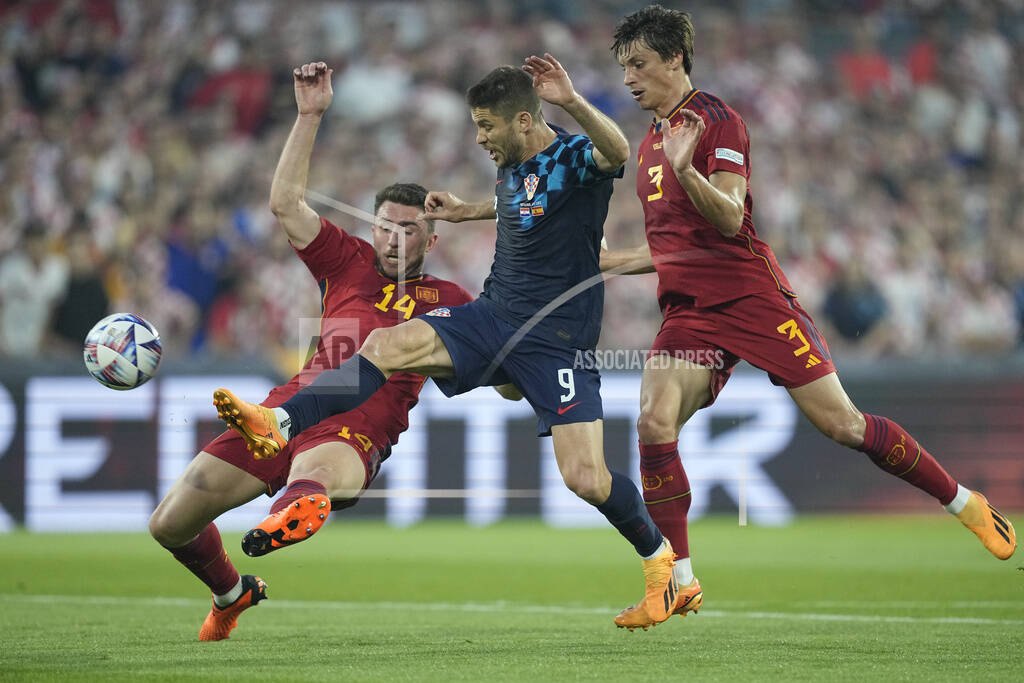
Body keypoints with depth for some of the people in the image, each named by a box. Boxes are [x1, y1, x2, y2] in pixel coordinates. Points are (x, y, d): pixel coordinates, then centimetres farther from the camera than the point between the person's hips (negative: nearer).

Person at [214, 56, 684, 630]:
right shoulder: (512, 168, 9)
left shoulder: (573, 157, -14)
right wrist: (470, 212, 32)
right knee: (387, 344, -18)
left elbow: (618, 151, -39)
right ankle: (279, 425, -25)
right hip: (495, 318, 7)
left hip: (559, 341, -7)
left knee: (587, 479, -14)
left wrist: (572, 102, -51)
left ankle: (659, 554, 13)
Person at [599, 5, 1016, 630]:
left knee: (840, 422, -7)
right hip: (689, 308, 6)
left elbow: (729, 219, -18)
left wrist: (686, 171, -35)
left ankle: (965, 503, 10)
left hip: (751, 295, -6)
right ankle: (680, 584, -9)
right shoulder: (650, 143, 18)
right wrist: (603, 262, 21)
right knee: (654, 421, -16)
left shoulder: (716, 120, -6)